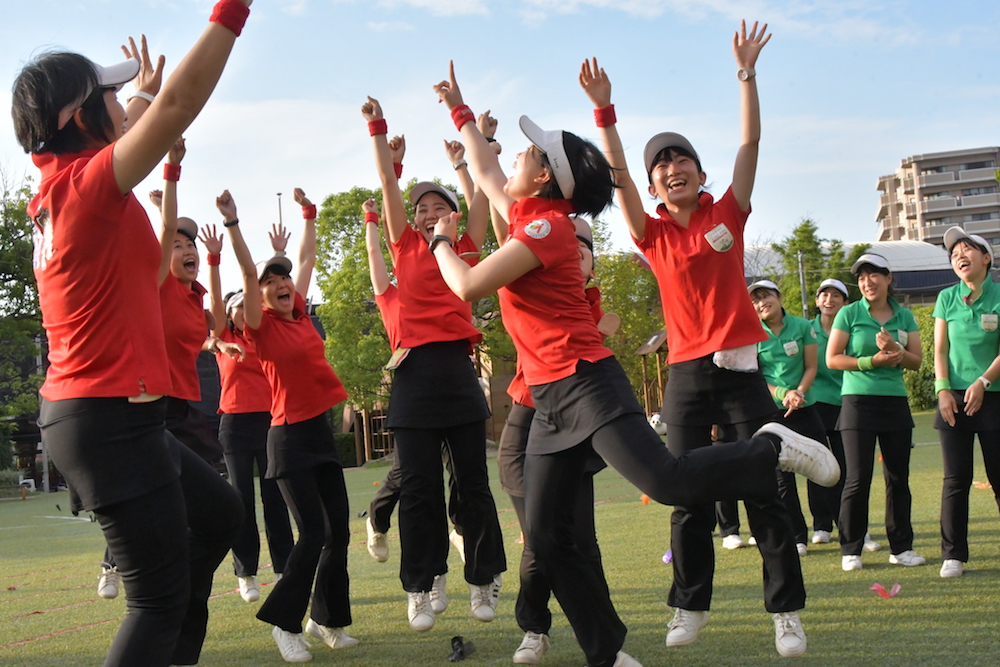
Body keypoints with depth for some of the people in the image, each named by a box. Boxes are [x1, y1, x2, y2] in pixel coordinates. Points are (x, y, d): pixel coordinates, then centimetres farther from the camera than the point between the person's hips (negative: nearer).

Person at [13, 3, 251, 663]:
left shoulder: (60, 185, 8)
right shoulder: (88, 183, -17)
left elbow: (139, 124, 29)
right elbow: (181, 104, -24)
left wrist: (147, 89, 44)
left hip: (96, 410, 10)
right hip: (113, 417, -10)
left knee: (217, 512, 26)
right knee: (161, 595, -1)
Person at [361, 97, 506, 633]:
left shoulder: (467, 248, 10)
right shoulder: (406, 249, 11)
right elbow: (388, 181, 8)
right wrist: (377, 128, 5)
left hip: (458, 371, 0)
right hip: (415, 374, 0)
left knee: (473, 486, 6)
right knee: (419, 491, 3)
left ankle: (484, 583, 18)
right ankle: (419, 590, 12)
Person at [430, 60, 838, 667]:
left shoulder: (549, 225, -11)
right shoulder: (527, 217, 14)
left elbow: (469, 286, -16)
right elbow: (486, 171, 35)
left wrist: (442, 243, 4)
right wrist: (459, 110, 42)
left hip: (587, 385, -9)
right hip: (550, 400, 9)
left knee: (669, 482, -24)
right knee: (546, 536, 4)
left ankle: (773, 450, 1)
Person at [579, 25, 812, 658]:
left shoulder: (727, 215, 5)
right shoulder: (653, 234, 5)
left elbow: (750, 142, 0)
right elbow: (618, 173, -5)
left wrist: (746, 71, -5)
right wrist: (604, 109, -13)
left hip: (741, 368, -1)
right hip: (687, 374, 1)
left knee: (765, 492, 0)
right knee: (689, 498, 4)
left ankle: (787, 611, 7)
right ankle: (690, 607, 16)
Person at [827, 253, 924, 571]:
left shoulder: (904, 316, 9)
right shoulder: (849, 314, -1)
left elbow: (916, 361, 7)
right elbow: (832, 359, -4)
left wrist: (895, 350, -13)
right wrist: (873, 360, -13)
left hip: (895, 402, 3)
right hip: (859, 401, -3)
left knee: (898, 477, 6)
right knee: (858, 479, -5)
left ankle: (901, 547, 16)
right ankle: (850, 549, 5)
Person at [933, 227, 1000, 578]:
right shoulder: (947, 298, 6)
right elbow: (940, 349, 6)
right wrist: (943, 389, -5)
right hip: (954, 397, 2)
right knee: (956, 479, 0)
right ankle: (953, 554, 4)